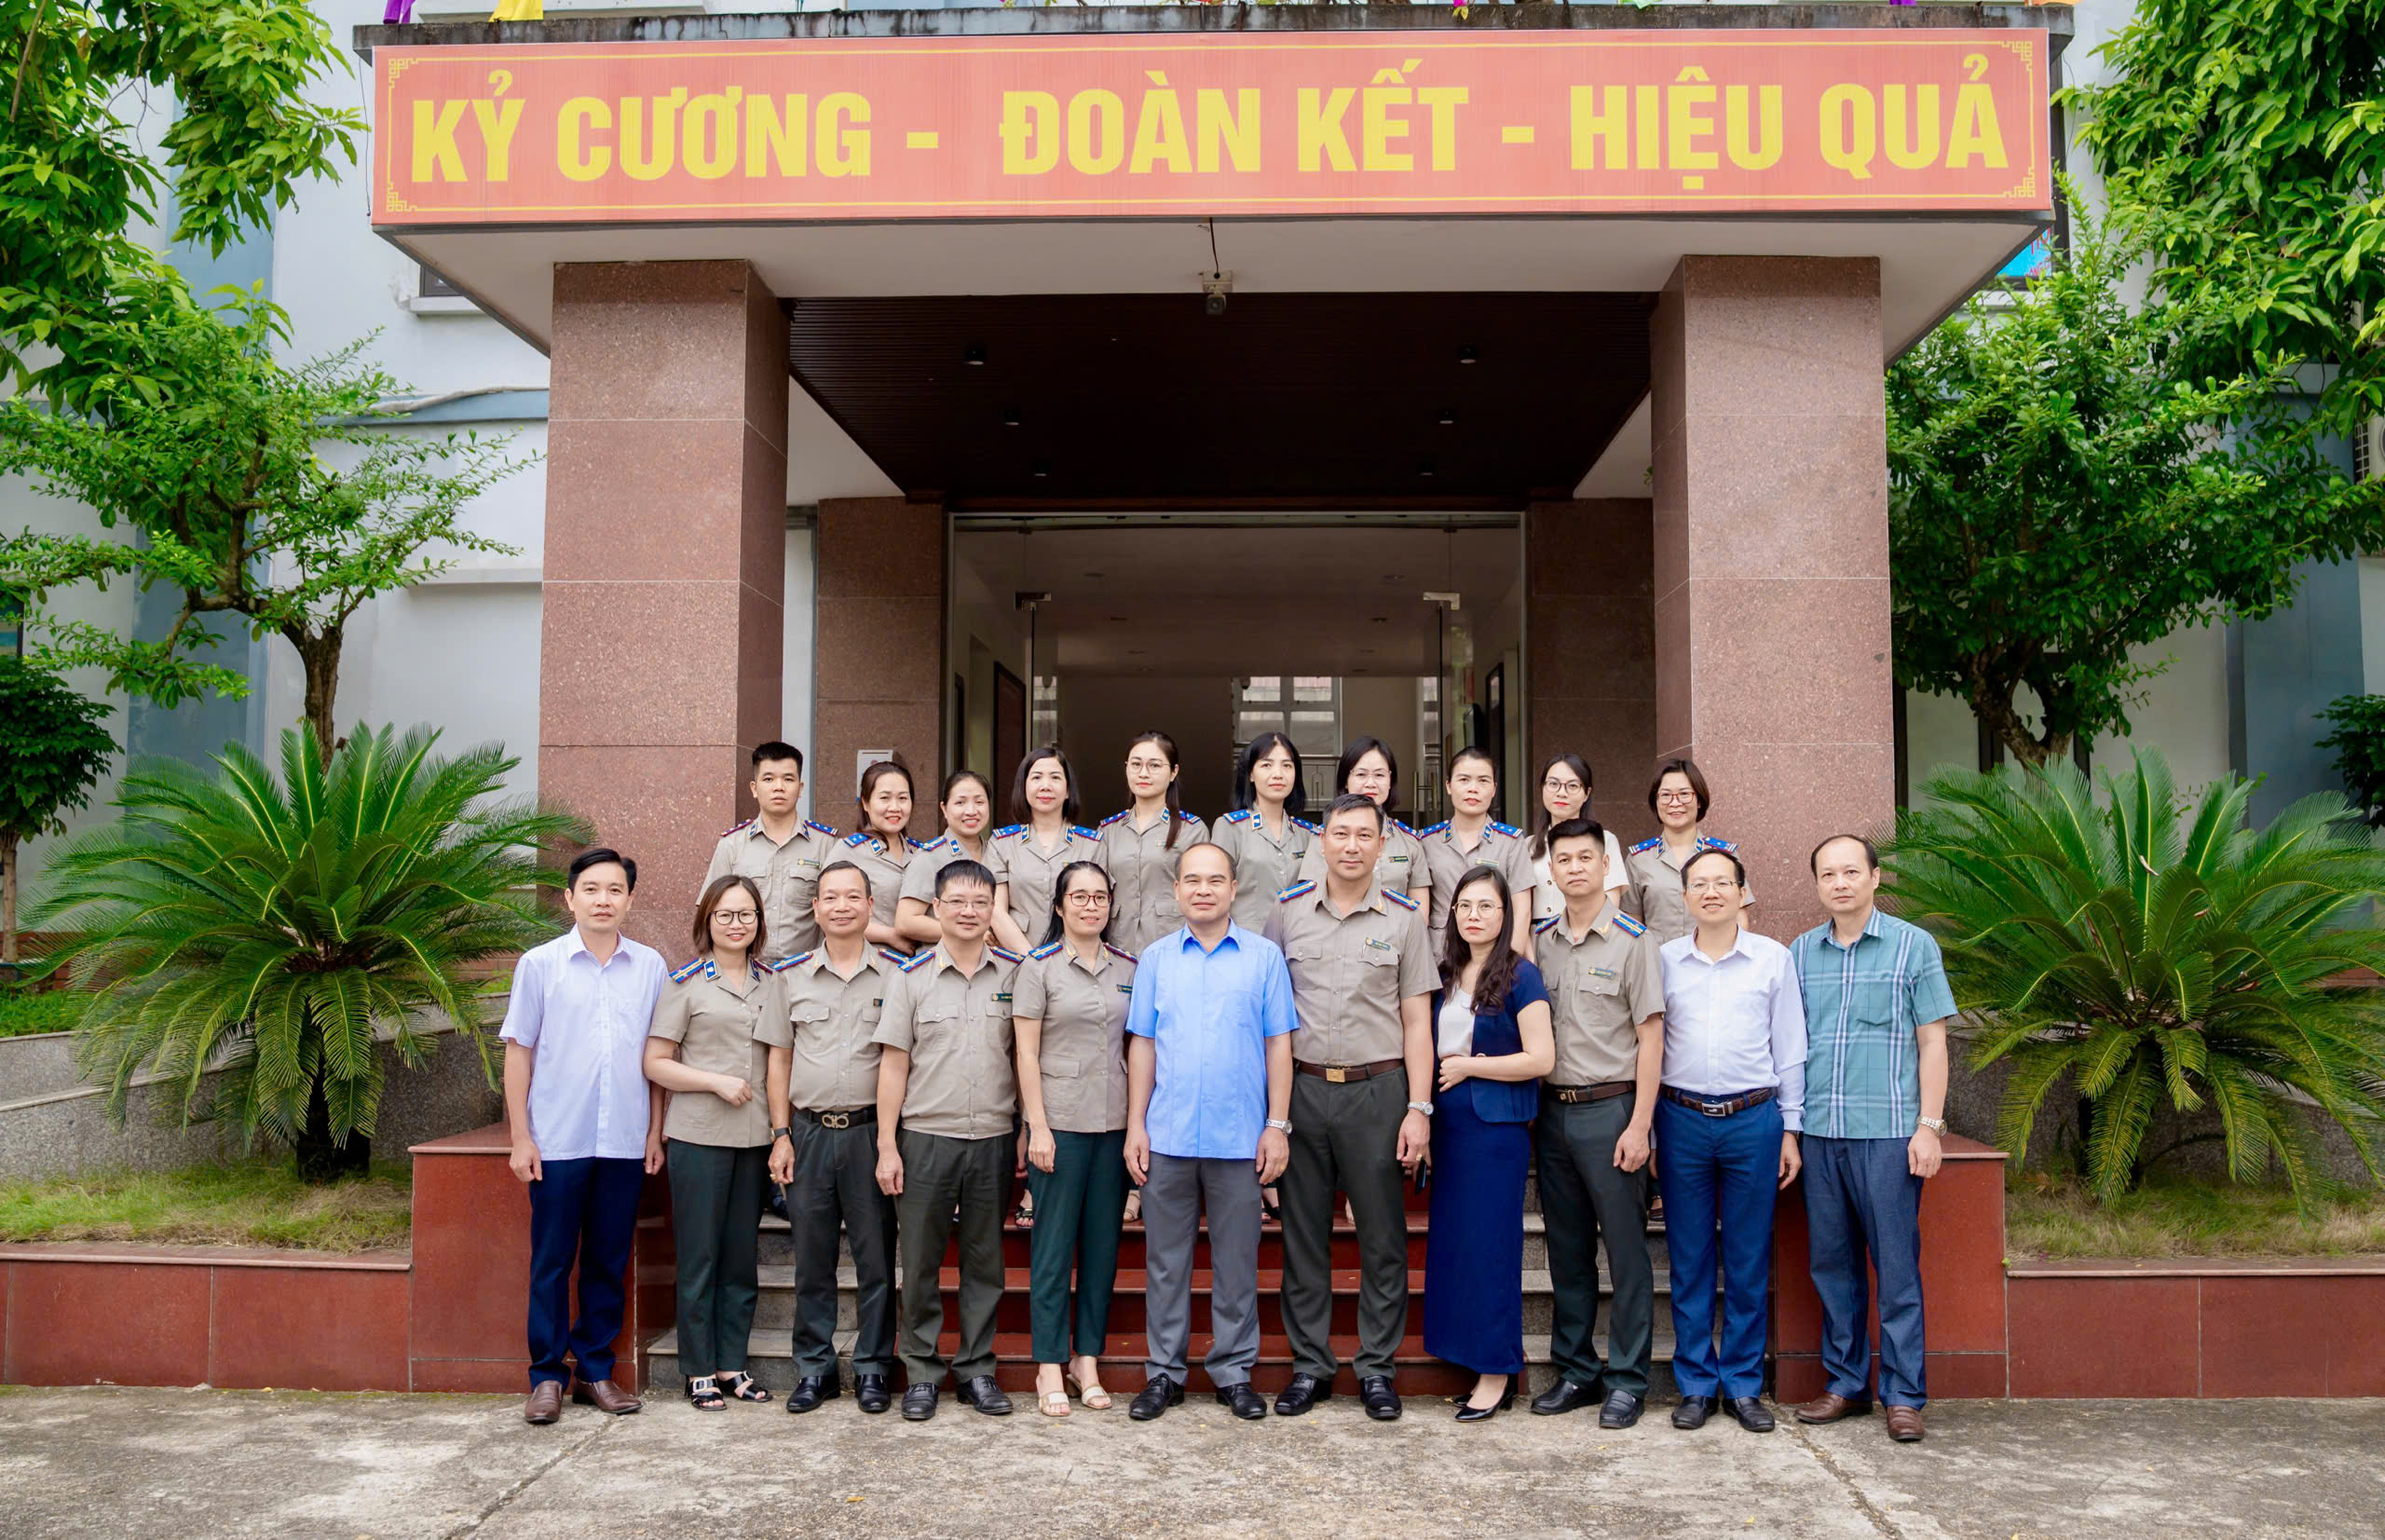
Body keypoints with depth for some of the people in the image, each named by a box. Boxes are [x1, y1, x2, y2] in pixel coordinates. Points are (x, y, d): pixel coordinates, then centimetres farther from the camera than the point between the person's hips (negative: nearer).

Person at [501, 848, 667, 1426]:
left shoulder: (651, 966, 5)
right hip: (557, 1141, -2)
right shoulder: (539, 964, 0)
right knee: (552, 1261, 4)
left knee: (609, 1262, 9)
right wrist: (520, 1137, -2)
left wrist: (655, 1132, 6)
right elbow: (518, 1052, 2)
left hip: (625, 1141, 2)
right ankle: (548, 1376, 15)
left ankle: (596, 1370, 20)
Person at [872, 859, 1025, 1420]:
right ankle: (921, 1372, 17)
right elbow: (894, 1064, 2)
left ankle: (977, 1369, 20)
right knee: (921, 1262, 5)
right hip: (925, 1138, -1)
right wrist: (887, 1146, -2)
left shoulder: (1013, 974, 5)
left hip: (994, 1140, 1)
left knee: (985, 1261, 9)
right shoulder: (912, 977, 2)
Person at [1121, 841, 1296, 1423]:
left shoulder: (1265, 957, 3)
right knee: (1165, 1259, 8)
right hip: (1167, 1136, 1)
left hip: (1239, 1137, -1)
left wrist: (1277, 1126, -3)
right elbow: (1142, 1045, 7)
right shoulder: (1156, 958, 7)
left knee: (1237, 1261, 7)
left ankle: (1234, 1371, 19)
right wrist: (1135, 1126, 1)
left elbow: (1279, 1046, 2)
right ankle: (1164, 1371, 19)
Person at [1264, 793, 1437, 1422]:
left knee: (1382, 1236, 5)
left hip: (1377, 1089, -1)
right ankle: (1310, 1364, 19)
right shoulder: (1288, 910, 5)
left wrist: (1419, 1109, -4)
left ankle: (1377, 1366, 17)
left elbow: (1416, 1020, 2)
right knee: (1303, 1233, 8)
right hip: (1302, 1087, 1)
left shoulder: (1404, 917, 1)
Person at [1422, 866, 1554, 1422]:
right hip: (1448, 1125, 6)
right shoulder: (1444, 975, 11)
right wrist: (1441, 1069, 2)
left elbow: (1540, 1058, -13)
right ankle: (1472, 1356, 16)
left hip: (1497, 1126, -6)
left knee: (1490, 1245, -3)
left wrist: (1468, 1067, -10)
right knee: (1452, 1242, 7)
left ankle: (1498, 1374, 7)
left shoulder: (1520, 976, -7)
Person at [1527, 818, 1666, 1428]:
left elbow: (1650, 1035, -6)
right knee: (1566, 1249, 12)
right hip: (1553, 1108, 5)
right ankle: (1575, 1370, 23)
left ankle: (1627, 1379, 11)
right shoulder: (1538, 939, 9)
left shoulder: (1632, 939, -4)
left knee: (1626, 1249, 1)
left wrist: (1639, 1124, -12)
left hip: (1610, 1108, -5)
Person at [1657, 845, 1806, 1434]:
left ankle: (1743, 1384, 16)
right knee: (1689, 1259, 5)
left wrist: (1790, 1130, 4)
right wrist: (1643, 1130, 6)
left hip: (1753, 1120, -1)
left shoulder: (1773, 958, 5)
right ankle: (1696, 1384, 15)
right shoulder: (1663, 960, 7)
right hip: (1683, 1120, 1)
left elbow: (1789, 1049, 8)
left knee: (1749, 1259, 5)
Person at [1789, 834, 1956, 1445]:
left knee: (1896, 1266, 0)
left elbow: (1932, 1041, 1)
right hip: (1818, 1130, 4)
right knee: (1832, 1263, 9)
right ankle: (1846, 1383, 21)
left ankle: (1903, 1395, 9)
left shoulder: (1913, 946, 2)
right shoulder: (1800, 953, 11)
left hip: (1887, 1131, -4)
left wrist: (1928, 1126, -6)